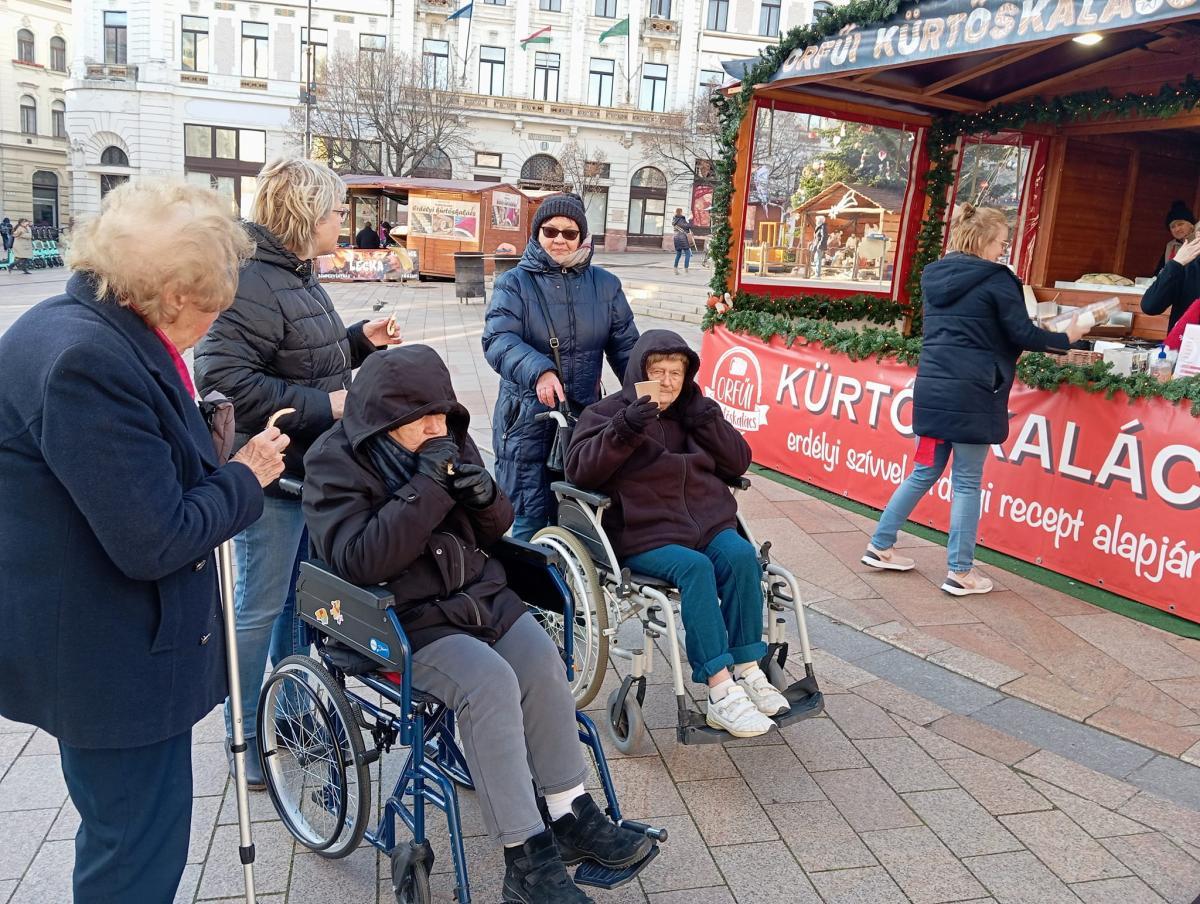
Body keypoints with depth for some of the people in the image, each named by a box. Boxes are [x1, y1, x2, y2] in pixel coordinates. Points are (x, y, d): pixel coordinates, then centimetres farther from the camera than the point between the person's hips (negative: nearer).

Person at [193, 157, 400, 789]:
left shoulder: (298, 276, 13)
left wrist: (361, 340, 6)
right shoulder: (253, 282, -20)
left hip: (312, 470, 10)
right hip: (270, 475, -10)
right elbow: (224, 376, -28)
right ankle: (244, 737, 21)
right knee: (259, 609, 3)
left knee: (302, 595, 20)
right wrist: (323, 406, -24)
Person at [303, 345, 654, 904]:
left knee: (544, 665, -17)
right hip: (401, 617, -5)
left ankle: (573, 817, 0)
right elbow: (358, 561, -22)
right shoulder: (335, 462, -10)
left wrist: (487, 497, -12)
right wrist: (426, 488, -26)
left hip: (477, 592, 6)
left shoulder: (450, 441, 6)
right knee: (490, 683, -28)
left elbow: (492, 533, 13)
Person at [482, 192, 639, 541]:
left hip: (586, 416, 3)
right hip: (528, 417, -3)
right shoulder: (514, 283, 0)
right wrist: (539, 371, -33)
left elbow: (625, 344, 11)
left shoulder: (605, 284, 10)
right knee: (531, 517, 0)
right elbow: (498, 339, -14)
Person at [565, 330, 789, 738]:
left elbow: (739, 462, 11)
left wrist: (703, 415, -2)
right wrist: (624, 429, -20)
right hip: (644, 534, -4)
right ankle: (720, 692, -33)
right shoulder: (609, 411, 7)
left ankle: (746, 670, -18)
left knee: (741, 555, -27)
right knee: (695, 567, -32)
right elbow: (579, 470, -7)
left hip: (709, 523, 4)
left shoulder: (694, 411, 19)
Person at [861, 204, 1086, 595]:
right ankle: (960, 572, 10)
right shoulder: (996, 279, -8)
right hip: (970, 392, -6)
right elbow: (1022, 334, -6)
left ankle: (880, 546, 22)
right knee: (967, 481, 2)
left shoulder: (933, 275, 12)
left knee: (925, 472, 17)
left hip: (931, 387, 6)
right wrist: (1065, 338, 11)